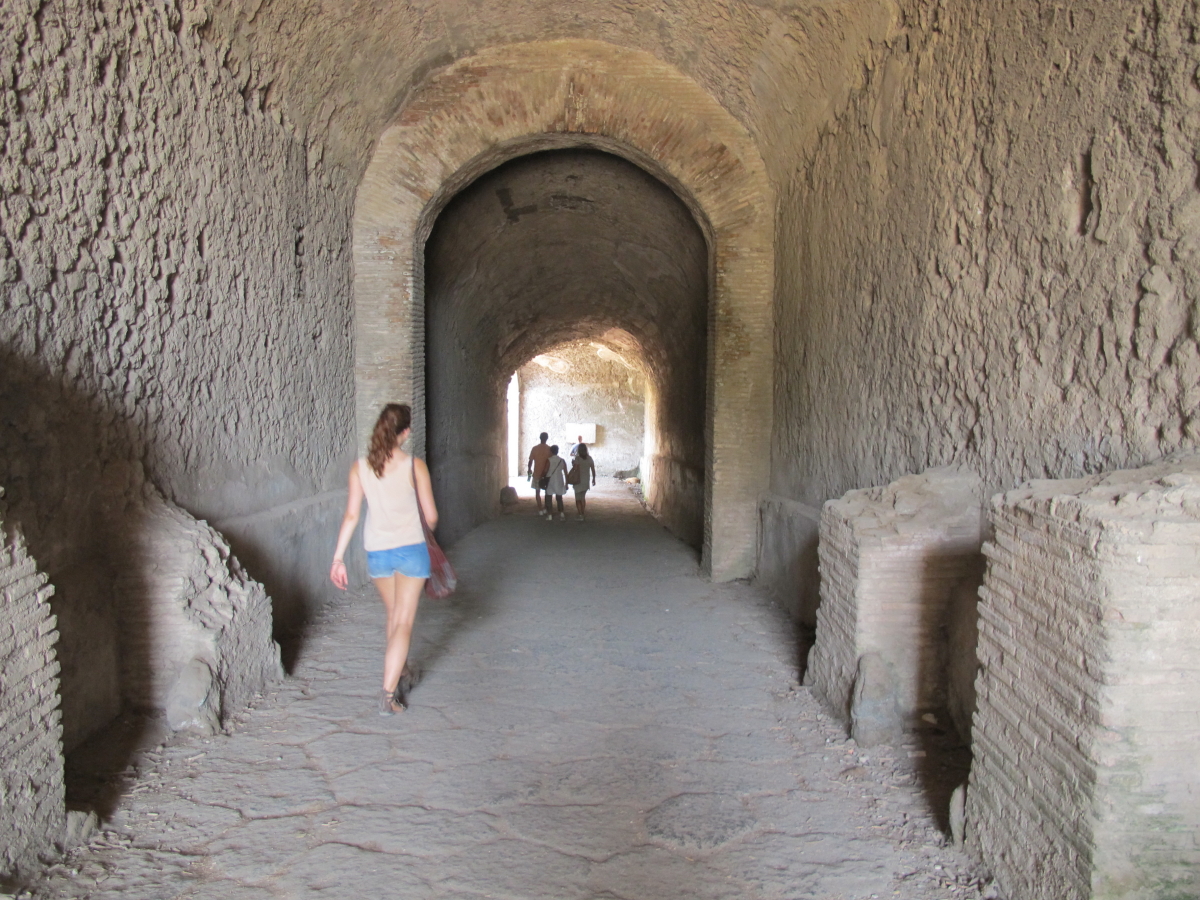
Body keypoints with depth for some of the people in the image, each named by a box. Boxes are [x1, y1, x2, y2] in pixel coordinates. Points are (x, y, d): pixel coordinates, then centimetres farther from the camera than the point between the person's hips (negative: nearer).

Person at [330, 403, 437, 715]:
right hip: (411, 549, -3)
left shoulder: (359, 468, -3)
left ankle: (402, 672, 42)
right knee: (403, 622, 2)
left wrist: (338, 557, 1)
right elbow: (431, 516, -5)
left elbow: (351, 515, -4)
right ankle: (389, 693, -5)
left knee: (394, 615, 24)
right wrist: (428, 529, 18)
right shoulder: (415, 466, -10)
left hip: (377, 552, 4)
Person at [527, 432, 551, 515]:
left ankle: (540, 510, 5)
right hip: (547, 474, 0)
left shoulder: (535, 449, -5)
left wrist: (529, 470, 13)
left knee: (537, 492, 8)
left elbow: (530, 461, -3)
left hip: (536, 474, 0)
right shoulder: (549, 449, -6)